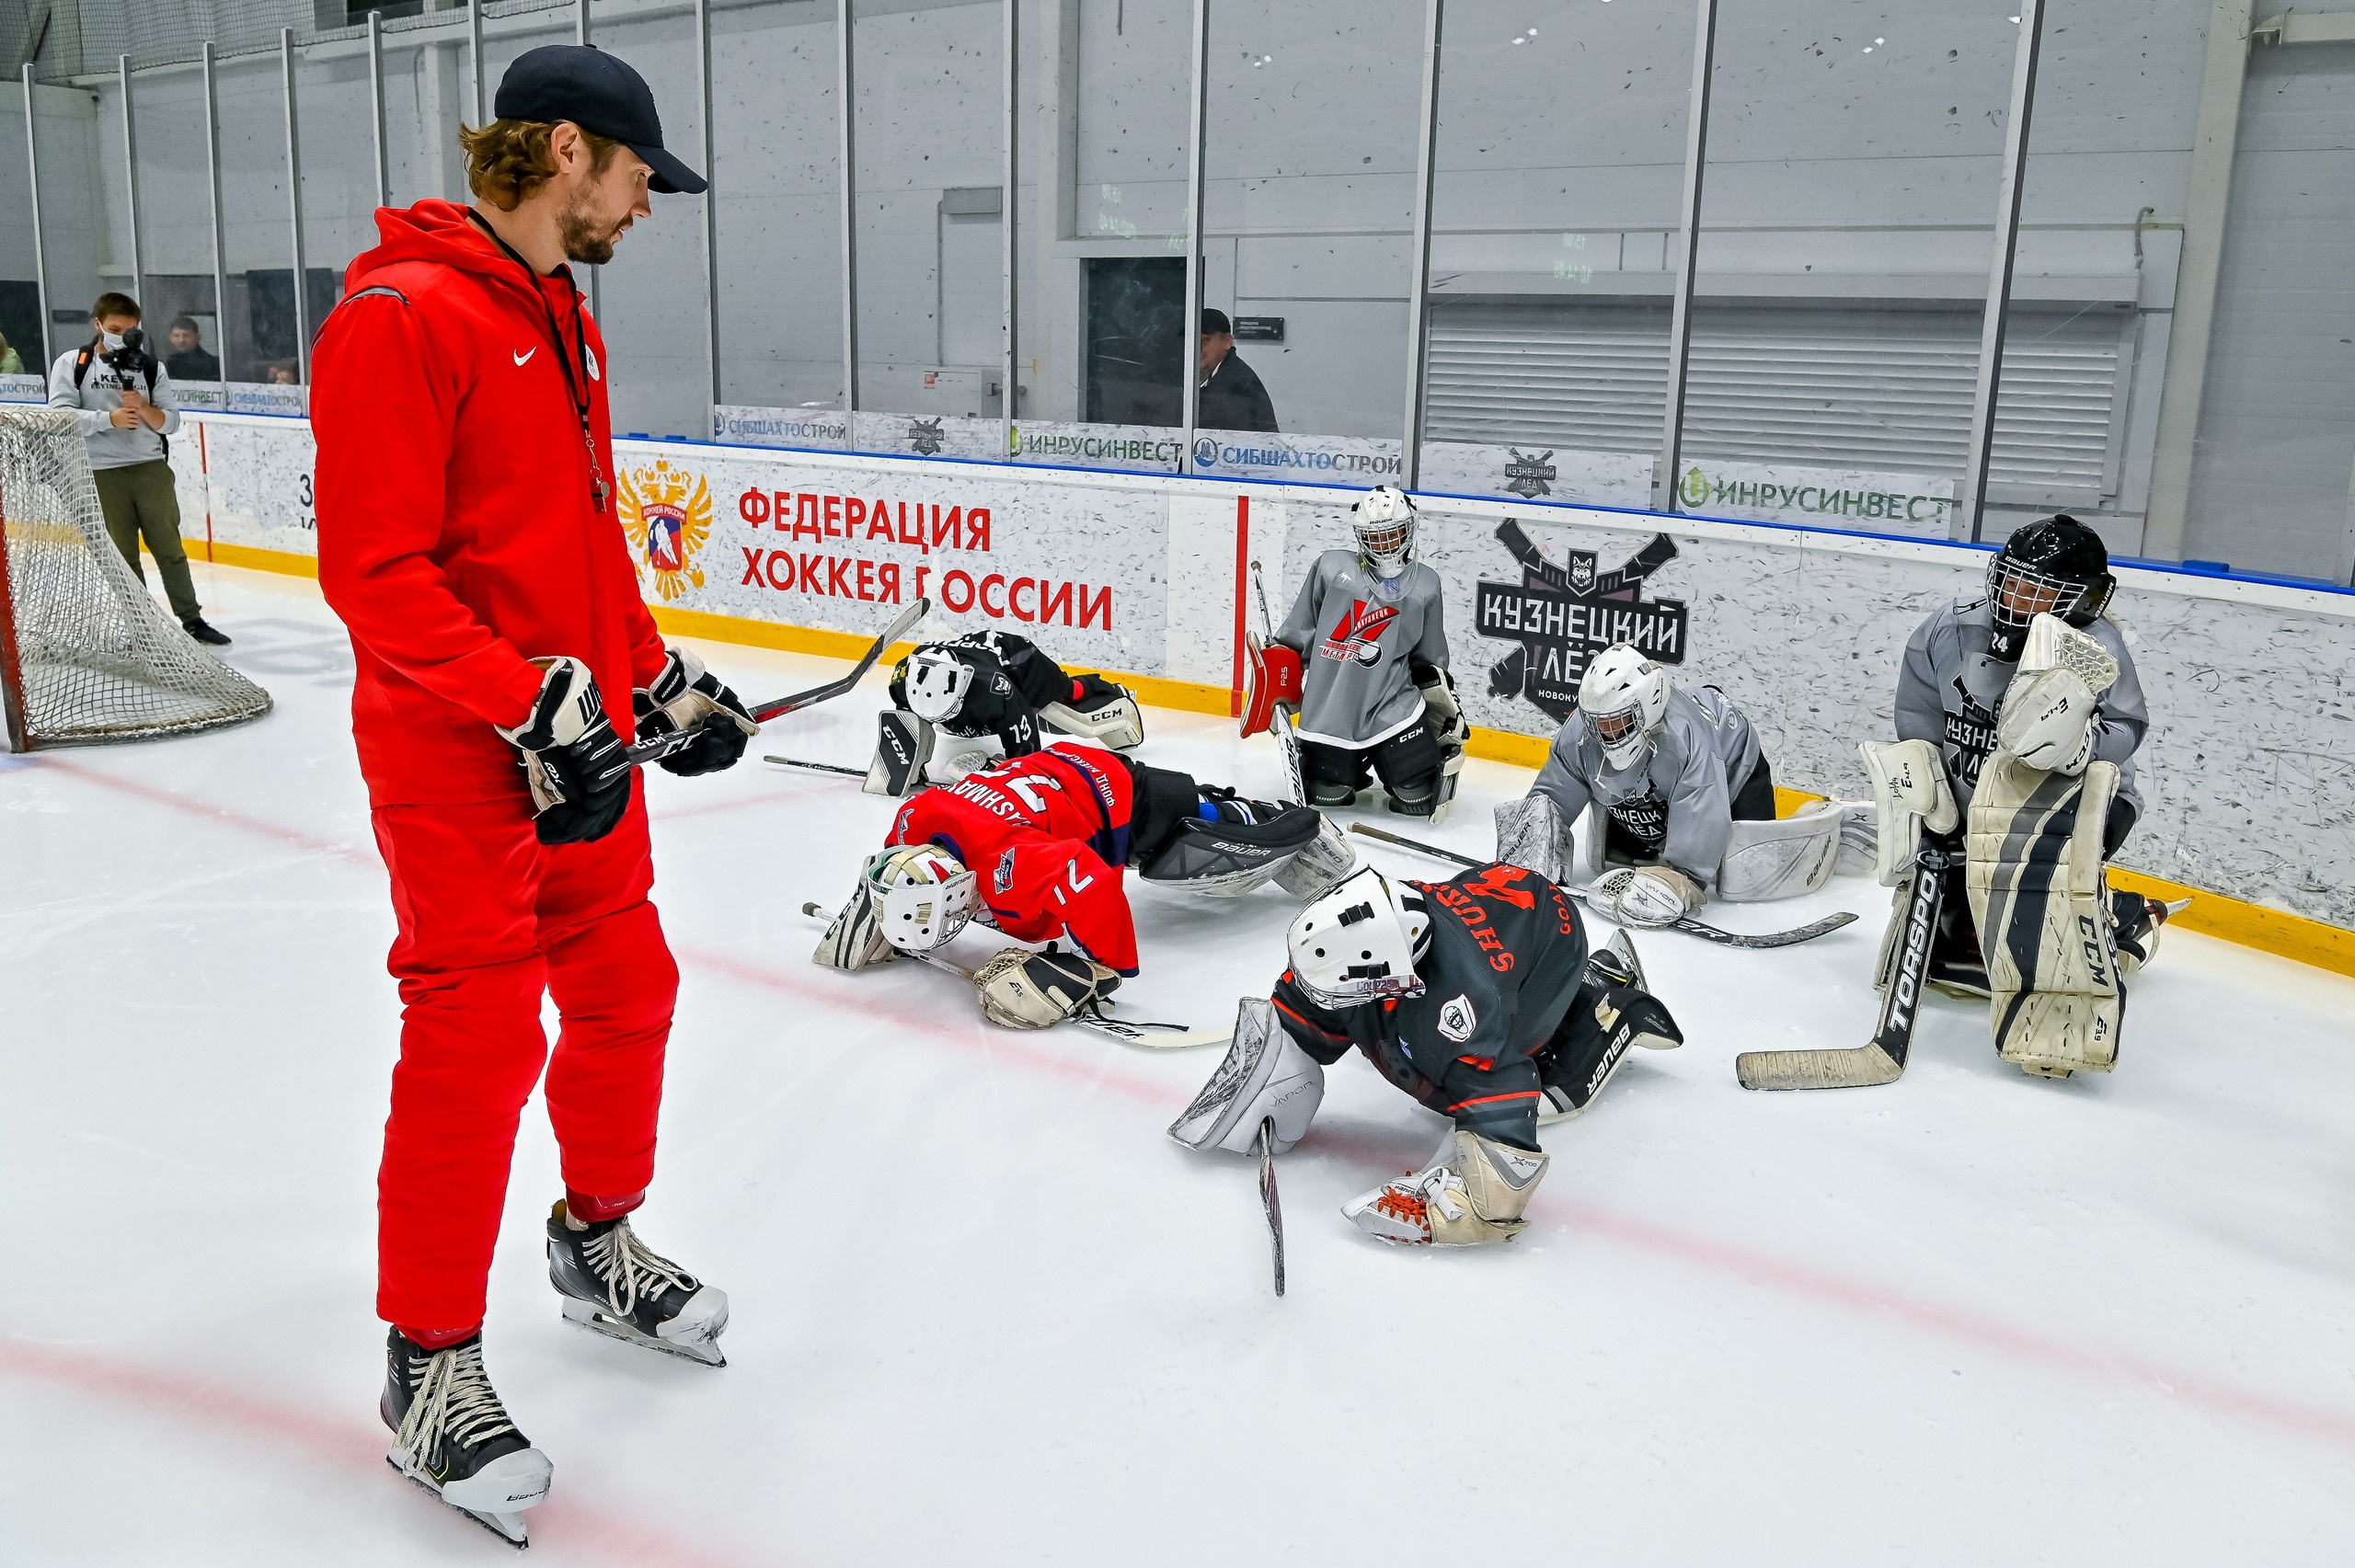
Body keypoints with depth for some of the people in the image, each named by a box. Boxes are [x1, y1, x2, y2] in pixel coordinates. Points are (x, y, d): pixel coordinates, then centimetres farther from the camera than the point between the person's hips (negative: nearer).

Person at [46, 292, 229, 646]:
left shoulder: (151, 365, 9)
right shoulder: (71, 364, 2)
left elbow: (170, 421, 5)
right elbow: (61, 416, -7)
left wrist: (144, 408, -14)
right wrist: (108, 419, -19)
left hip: (151, 467, 2)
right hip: (101, 472, -2)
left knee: (169, 546, 4)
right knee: (122, 554, 4)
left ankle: (192, 619, 11)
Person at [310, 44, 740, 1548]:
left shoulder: (565, 319, 14)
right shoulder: (402, 315, -16)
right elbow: (376, 569, -21)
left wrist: (658, 677, 15)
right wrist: (532, 705, -24)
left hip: (578, 731, 9)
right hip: (455, 751, -9)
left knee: (625, 988, 16)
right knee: (478, 1039, -3)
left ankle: (599, 1241, 39)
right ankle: (431, 1363, 15)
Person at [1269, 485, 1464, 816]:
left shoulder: (1425, 585, 4)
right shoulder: (1332, 567, -3)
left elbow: (1430, 660, 13)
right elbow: (1296, 635, 5)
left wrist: (1447, 709, 11)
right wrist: (1278, 674, 4)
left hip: (1394, 708, 1)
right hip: (1330, 711, -1)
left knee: (1420, 798, -6)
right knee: (1327, 796, 1)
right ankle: (1352, 766, 33)